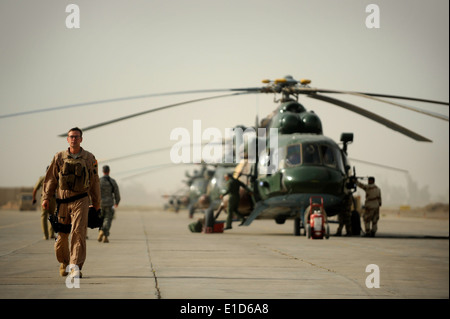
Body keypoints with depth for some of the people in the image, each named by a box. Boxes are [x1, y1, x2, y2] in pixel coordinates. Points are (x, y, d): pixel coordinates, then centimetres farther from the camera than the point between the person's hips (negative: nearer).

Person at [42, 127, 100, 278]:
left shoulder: (89, 158, 5)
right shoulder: (59, 157, 6)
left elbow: (94, 182, 12)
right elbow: (50, 179, 8)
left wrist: (96, 203, 14)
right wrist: (46, 198, -1)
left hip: (80, 201, -2)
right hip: (62, 201, 2)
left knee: (78, 232, -16)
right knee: (62, 235, 7)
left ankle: (76, 267, -19)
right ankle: (64, 263, 29)